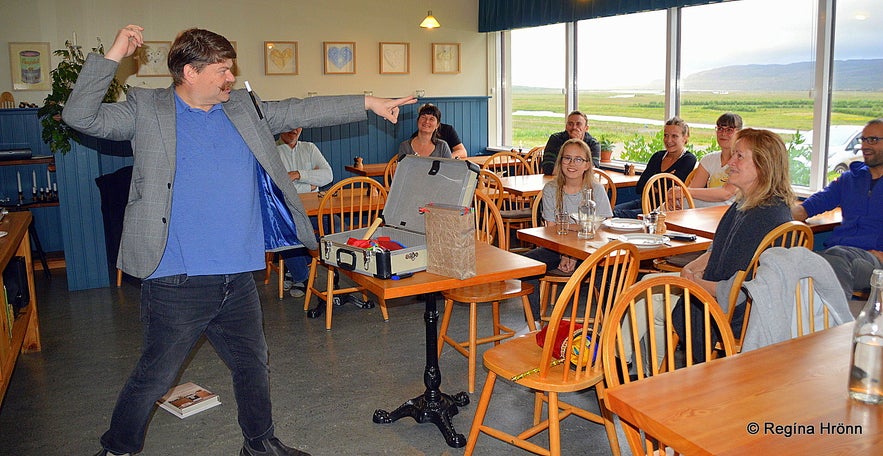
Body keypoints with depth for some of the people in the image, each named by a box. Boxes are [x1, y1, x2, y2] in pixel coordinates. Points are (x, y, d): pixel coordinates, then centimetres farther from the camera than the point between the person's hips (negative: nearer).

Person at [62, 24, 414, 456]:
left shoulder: (244, 108, 10)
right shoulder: (147, 110, -2)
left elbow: (299, 111, 13)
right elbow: (81, 116, -6)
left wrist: (367, 103, 9)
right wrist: (112, 56, -15)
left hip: (238, 279, 5)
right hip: (177, 283, -5)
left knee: (253, 365, 19)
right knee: (153, 377, 7)